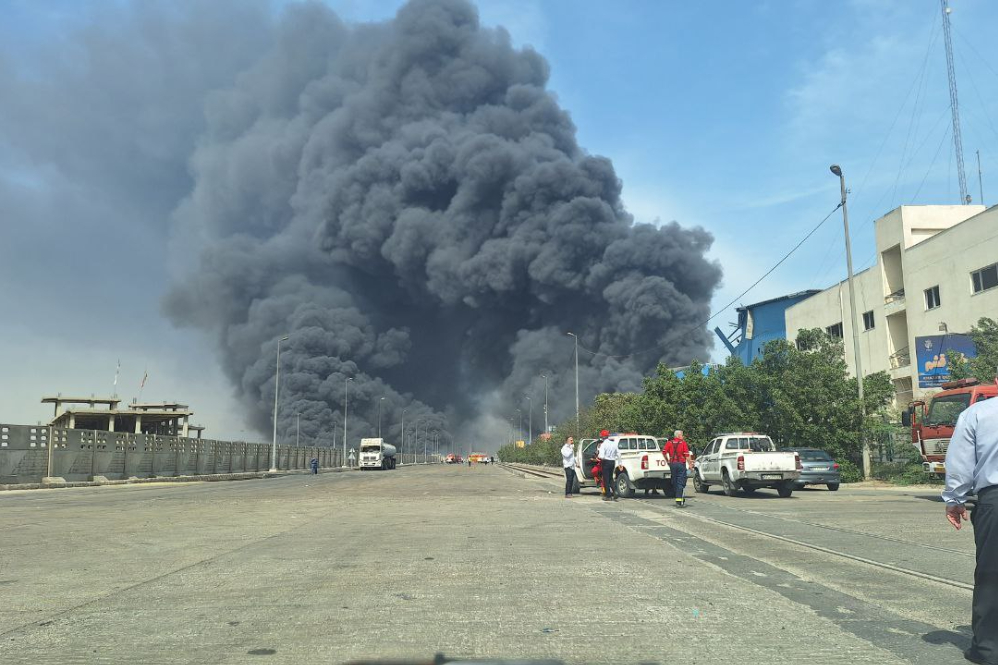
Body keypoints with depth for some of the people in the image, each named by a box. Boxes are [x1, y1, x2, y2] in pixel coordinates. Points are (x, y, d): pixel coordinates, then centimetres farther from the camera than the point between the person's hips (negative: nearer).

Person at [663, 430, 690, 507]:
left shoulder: (669, 442, 7)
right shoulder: (683, 442, -3)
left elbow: (664, 452, -1)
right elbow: (687, 454, -10)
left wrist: (667, 461, 11)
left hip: (672, 464, 4)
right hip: (681, 463, -4)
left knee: (674, 482, 14)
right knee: (681, 482, -3)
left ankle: (679, 497, 23)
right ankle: (679, 501, -9)